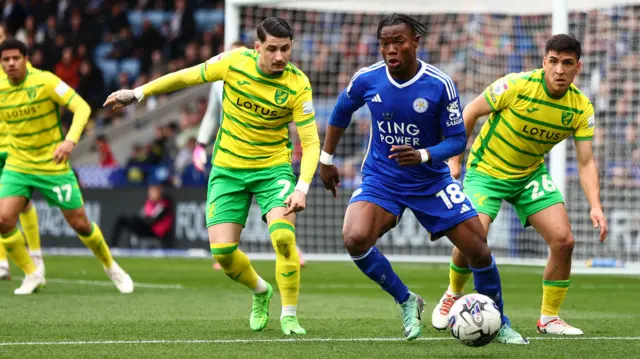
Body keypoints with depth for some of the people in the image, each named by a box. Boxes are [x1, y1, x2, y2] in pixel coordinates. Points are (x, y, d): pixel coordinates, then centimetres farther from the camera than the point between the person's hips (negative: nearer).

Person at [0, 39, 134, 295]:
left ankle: (111, 266, 29)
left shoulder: (45, 81, -17)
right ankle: (32, 275, 2)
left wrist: (70, 140, -34)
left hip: (53, 166, -3)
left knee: (80, 224, 2)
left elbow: (82, 107, -20)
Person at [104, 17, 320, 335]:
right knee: (223, 251, -6)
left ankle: (289, 315, -7)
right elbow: (187, 77, 2)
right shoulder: (235, 62, -12)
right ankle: (260, 292, 27)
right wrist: (137, 94, 6)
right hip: (228, 169, 2)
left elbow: (311, 142, -16)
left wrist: (302, 188, -30)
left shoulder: (298, 84, -16)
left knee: (283, 237, -25)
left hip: (273, 168, -2)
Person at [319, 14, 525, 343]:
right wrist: (326, 159, 14)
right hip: (381, 180, 1)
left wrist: (423, 155, -31)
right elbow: (341, 112, 10)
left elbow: (457, 139, -12)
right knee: (355, 239, -27)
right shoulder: (367, 79, -11)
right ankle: (406, 302, -3)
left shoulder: (439, 85, -17)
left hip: (431, 181, 0)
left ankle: (499, 325, 22)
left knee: (479, 251, -4)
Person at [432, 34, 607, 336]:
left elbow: (586, 163, -10)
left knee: (563, 240, -10)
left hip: (530, 174, 4)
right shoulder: (517, 86, -23)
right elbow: (470, 112, -10)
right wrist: (455, 161, -9)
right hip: (486, 171, -4)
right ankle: (453, 294, 13)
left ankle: (549, 318, 7)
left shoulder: (581, 108, -12)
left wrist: (595, 206, -25)